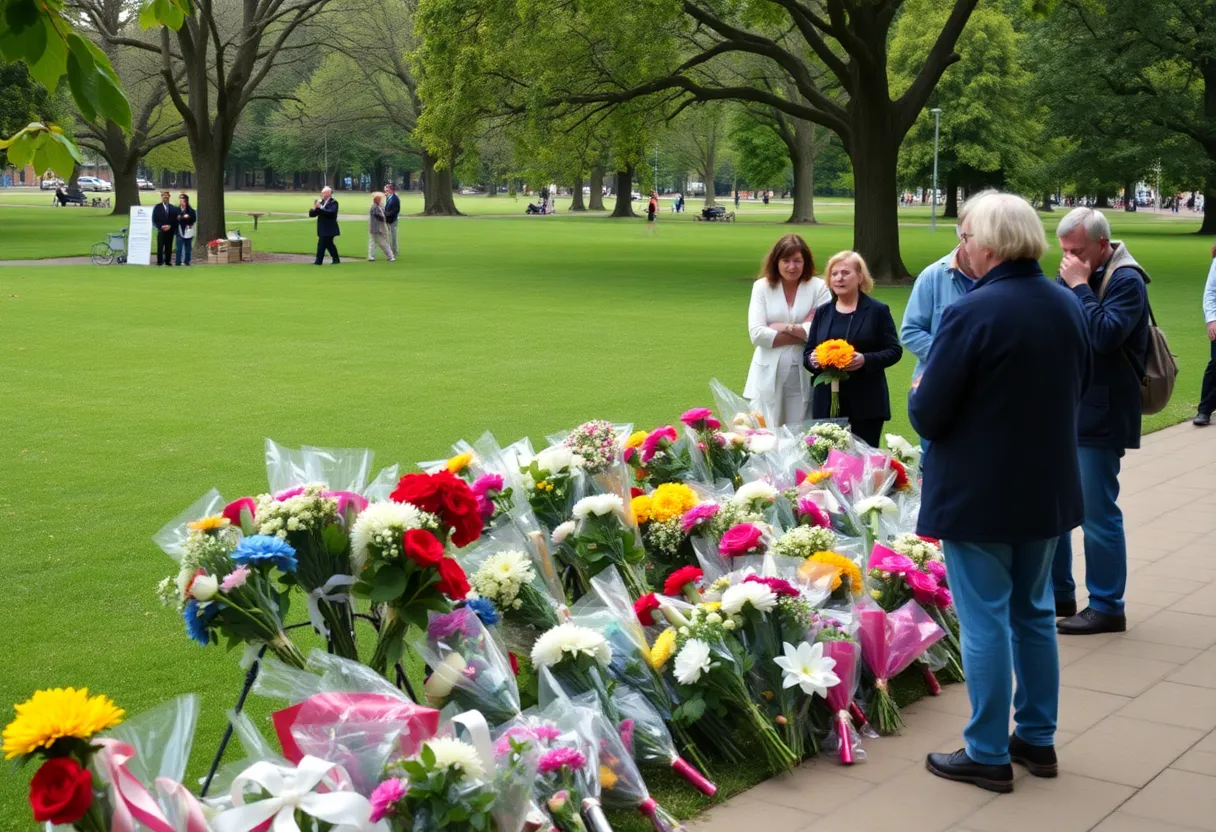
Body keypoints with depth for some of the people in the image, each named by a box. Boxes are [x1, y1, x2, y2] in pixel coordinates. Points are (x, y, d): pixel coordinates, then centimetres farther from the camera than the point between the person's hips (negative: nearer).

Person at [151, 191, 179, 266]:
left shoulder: (173, 208, 9)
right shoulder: (157, 207, 4)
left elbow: (175, 220, 8)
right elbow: (154, 220, 1)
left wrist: (170, 226, -9)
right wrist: (161, 226, -12)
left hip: (170, 231, 2)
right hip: (161, 231, -2)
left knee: (169, 248, 1)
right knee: (160, 247, -5)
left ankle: (168, 261, 8)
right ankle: (159, 262, -2)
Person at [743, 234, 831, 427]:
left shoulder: (819, 287, -1)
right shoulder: (762, 287, 1)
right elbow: (757, 334, -10)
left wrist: (785, 328, -10)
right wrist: (802, 332, -11)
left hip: (803, 377, 0)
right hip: (768, 376, 1)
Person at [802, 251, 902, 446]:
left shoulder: (878, 311, 1)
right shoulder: (822, 312, 13)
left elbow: (894, 350, -2)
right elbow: (808, 352, 14)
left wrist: (865, 359, -20)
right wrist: (812, 360, -10)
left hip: (866, 404, -4)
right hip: (827, 403, 4)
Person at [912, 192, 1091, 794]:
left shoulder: (970, 314, -21)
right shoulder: (1068, 307, 2)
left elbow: (927, 417, -19)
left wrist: (919, 392, 2)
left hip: (978, 496, -7)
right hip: (1048, 491, 7)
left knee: (985, 624, 3)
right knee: (1034, 614, 18)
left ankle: (988, 755, 12)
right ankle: (1038, 739, 28)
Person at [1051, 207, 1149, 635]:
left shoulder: (1126, 280, -13)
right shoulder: (1075, 274, 10)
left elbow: (1105, 335, -26)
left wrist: (1080, 286, -21)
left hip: (1098, 417, -8)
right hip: (1062, 409, 8)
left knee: (1098, 513, -1)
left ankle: (1106, 607, 12)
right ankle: (1058, 594, 28)